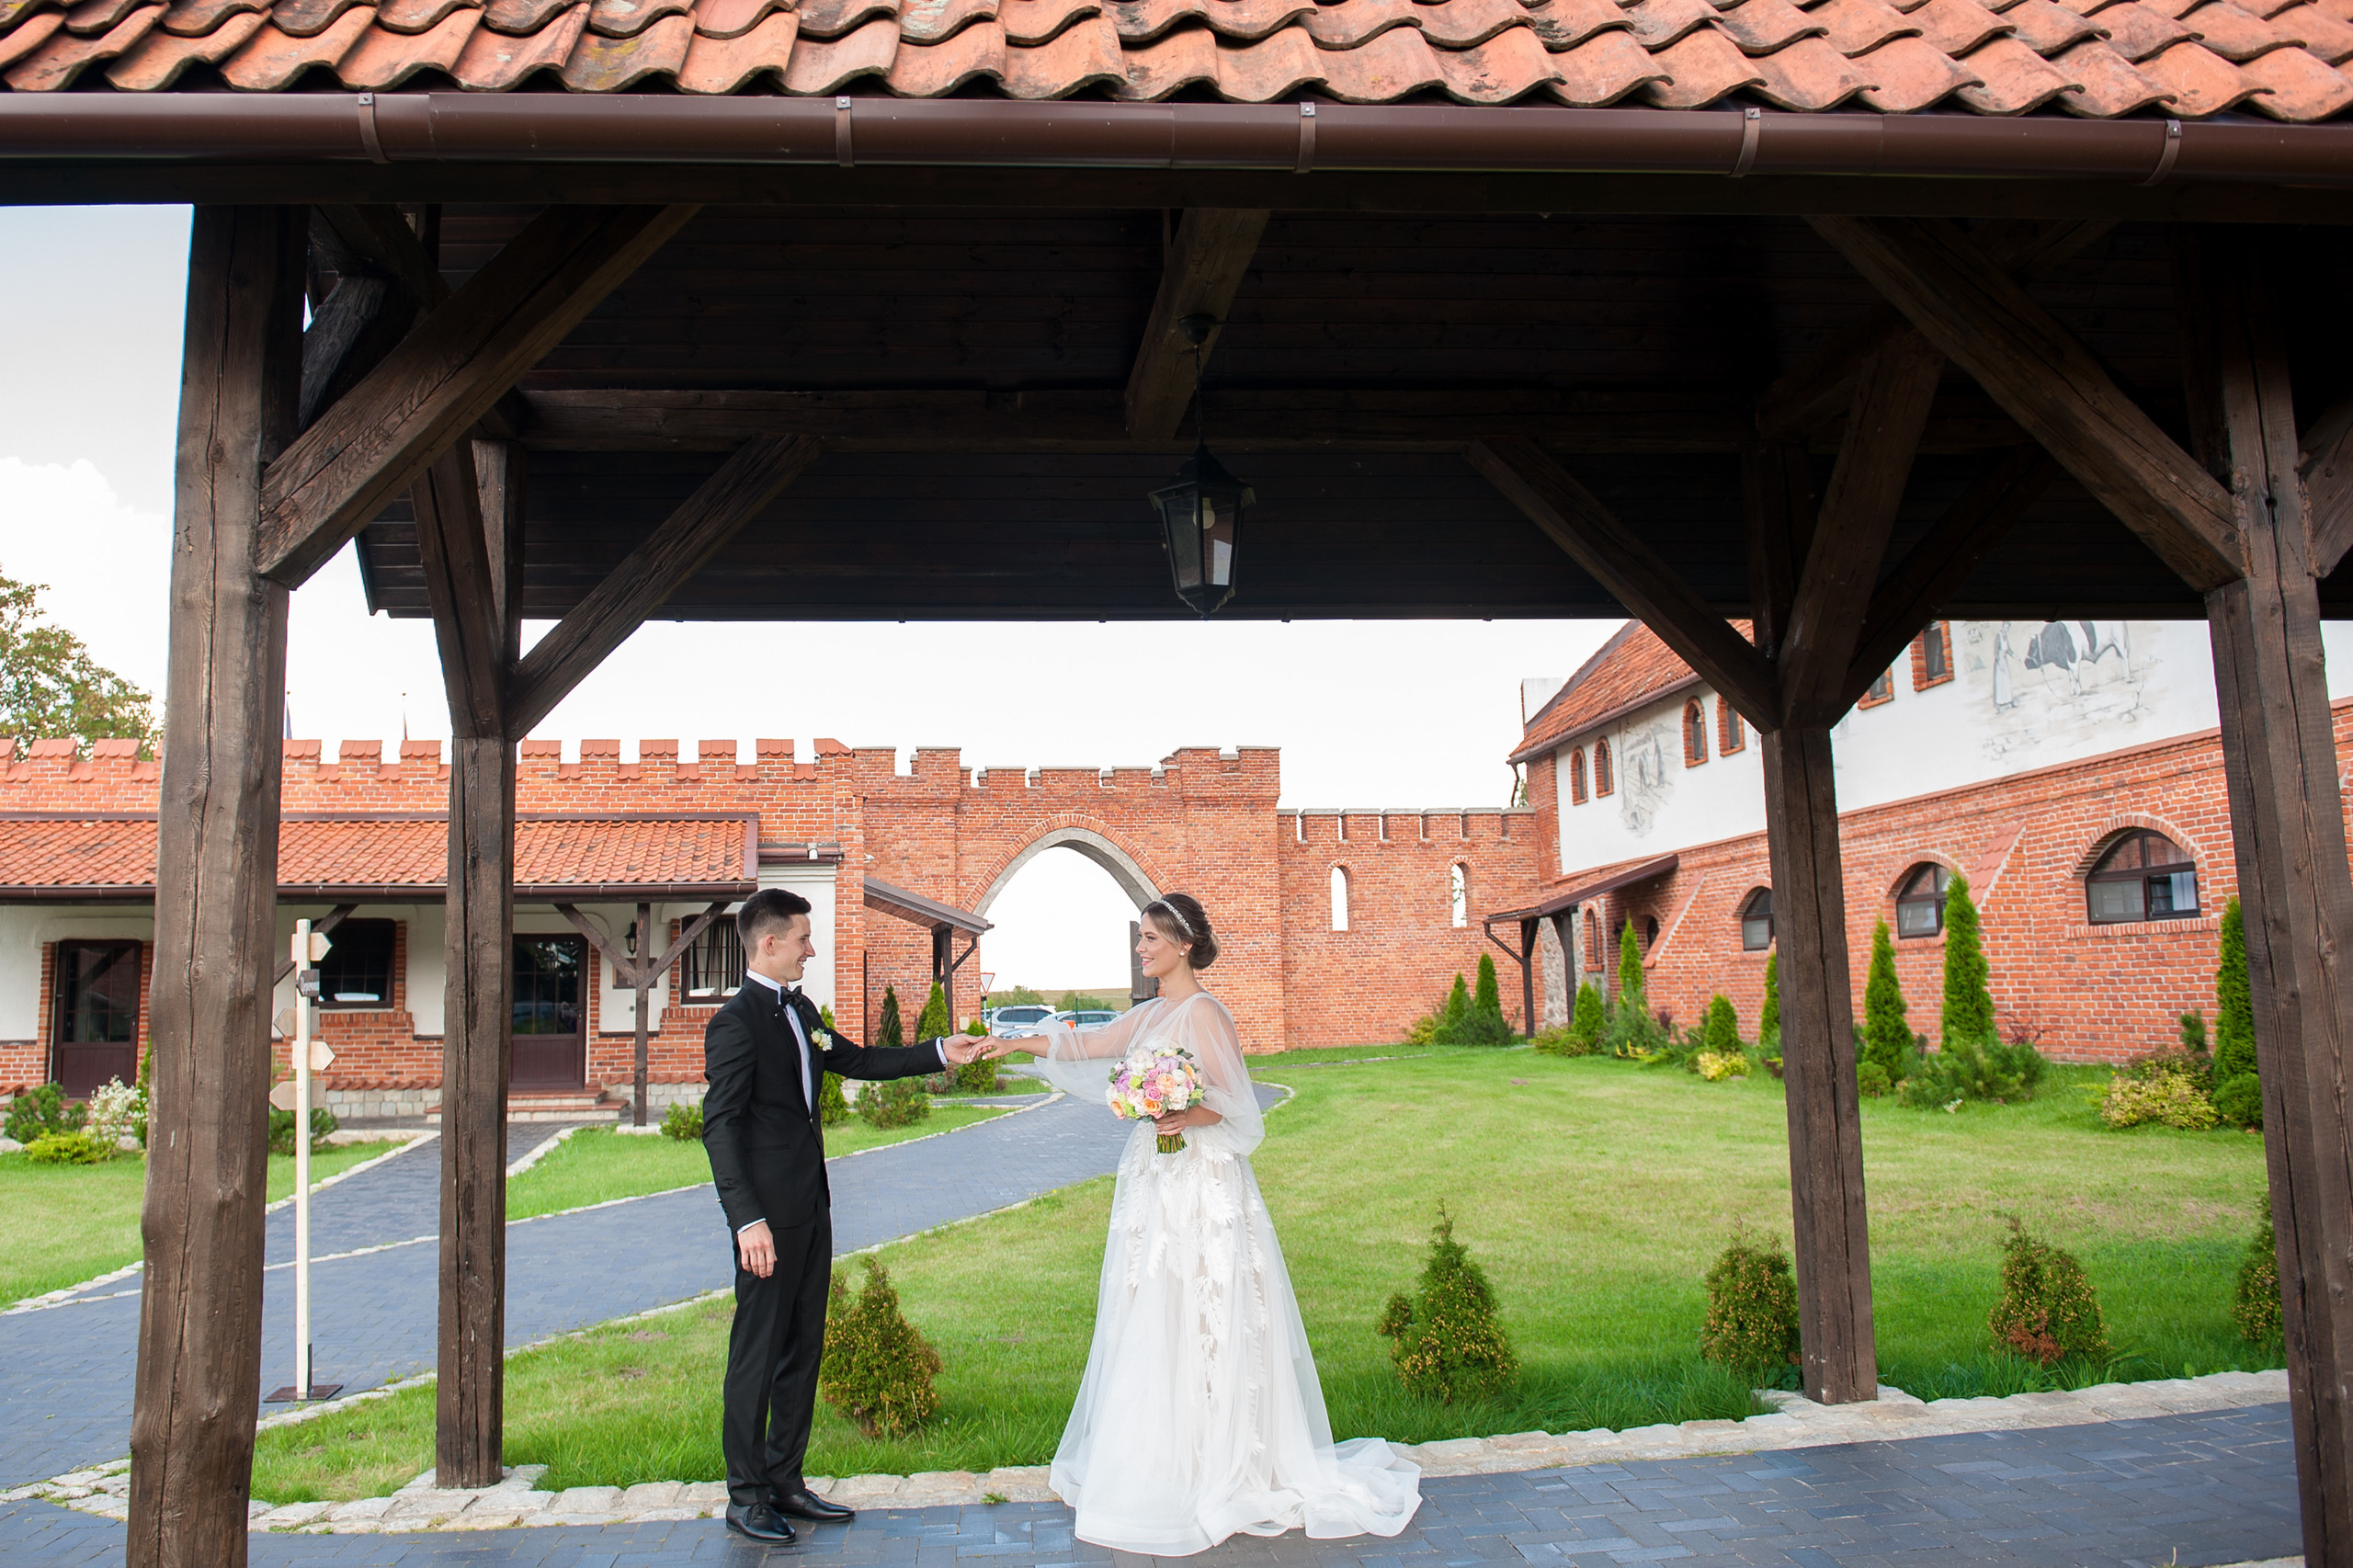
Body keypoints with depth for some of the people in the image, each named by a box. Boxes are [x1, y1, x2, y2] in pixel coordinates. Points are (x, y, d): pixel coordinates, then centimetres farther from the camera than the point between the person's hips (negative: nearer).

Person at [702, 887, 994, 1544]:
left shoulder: (800, 1010, 12)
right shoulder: (736, 1022, -15)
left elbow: (857, 1060, 24)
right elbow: (720, 1128, -18)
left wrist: (940, 1053, 17)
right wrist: (748, 1220, -24)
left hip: (810, 1206, 9)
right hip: (770, 1213, -9)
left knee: (803, 1347, 14)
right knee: (758, 1353, 2)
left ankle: (785, 1480, 26)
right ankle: (746, 1496, 14)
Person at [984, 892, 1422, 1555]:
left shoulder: (1204, 1013, -13)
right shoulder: (1150, 1014, 12)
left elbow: (1232, 1103, -14)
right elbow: (1089, 1046, 23)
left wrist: (1184, 1117, -30)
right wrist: (1018, 1044, 24)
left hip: (1201, 1183, -8)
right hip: (1155, 1179, 8)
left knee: (1194, 1323, -3)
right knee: (1151, 1321, 11)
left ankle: (1214, 1470, 8)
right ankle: (1161, 1462, 21)